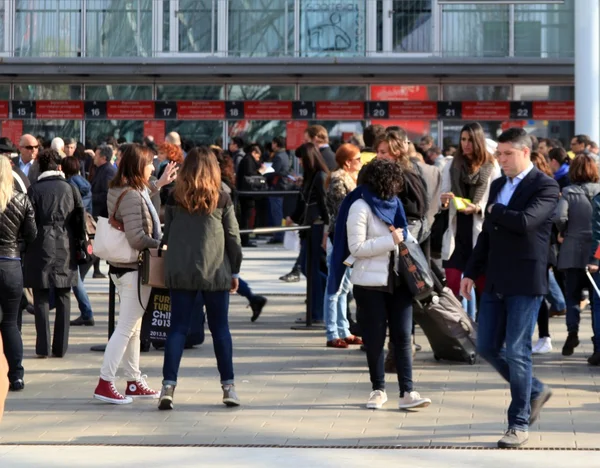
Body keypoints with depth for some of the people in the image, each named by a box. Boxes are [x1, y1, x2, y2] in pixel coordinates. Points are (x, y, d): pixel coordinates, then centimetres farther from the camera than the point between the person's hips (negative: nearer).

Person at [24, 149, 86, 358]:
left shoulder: (34, 190, -4)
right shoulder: (70, 189, 2)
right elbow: (81, 219, 3)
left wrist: (24, 247, 4)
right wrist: (80, 245, 12)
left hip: (41, 247, -2)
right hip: (65, 249, 2)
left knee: (41, 298, 2)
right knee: (63, 298, 8)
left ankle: (43, 347, -2)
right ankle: (60, 347, 7)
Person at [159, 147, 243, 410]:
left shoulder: (175, 199, 1)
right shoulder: (221, 199, -3)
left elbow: (167, 235, 6)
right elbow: (233, 237, 1)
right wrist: (235, 270, 11)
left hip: (180, 272, 1)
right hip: (216, 272, -1)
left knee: (178, 328, 3)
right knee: (220, 328, 7)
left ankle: (168, 385, -7)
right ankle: (228, 386, 10)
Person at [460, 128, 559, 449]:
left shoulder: (545, 187, -9)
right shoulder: (497, 186, 14)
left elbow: (525, 221, -26)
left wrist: (495, 210, -9)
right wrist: (472, 272, 14)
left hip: (525, 282, -8)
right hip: (496, 281, 8)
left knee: (516, 351, -6)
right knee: (487, 347, 9)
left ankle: (519, 424, 5)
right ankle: (534, 391, 28)